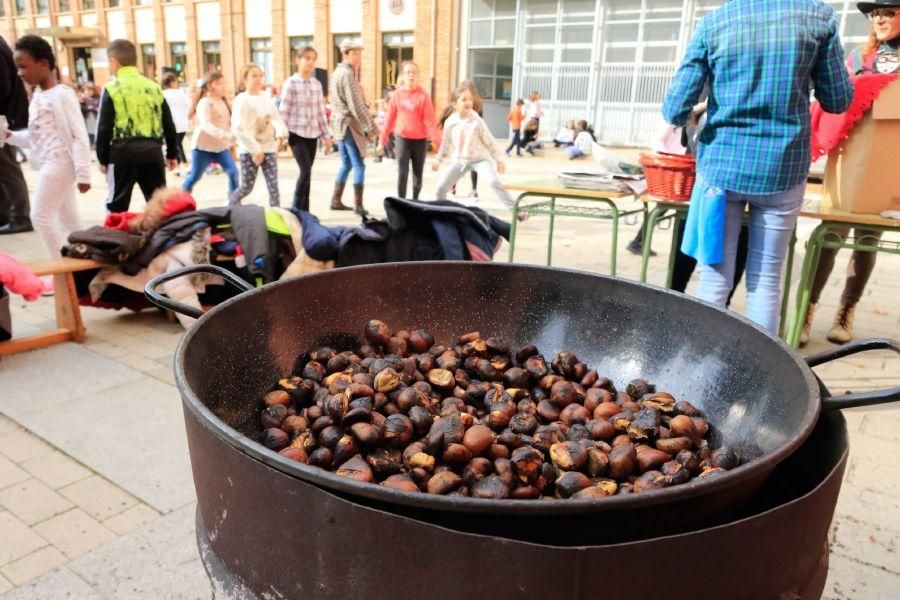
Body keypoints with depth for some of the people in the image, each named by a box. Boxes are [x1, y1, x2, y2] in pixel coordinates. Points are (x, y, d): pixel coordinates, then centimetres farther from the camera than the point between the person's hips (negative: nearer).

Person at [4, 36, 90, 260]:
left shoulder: (63, 94, -12)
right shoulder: (37, 97, 14)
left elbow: (79, 136, -16)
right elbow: (35, 135, 19)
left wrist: (82, 173, -20)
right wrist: (11, 136, 1)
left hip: (59, 163, -9)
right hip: (49, 164, 9)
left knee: (41, 215, -7)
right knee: (68, 218, 13)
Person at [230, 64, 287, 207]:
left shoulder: (266, 96, 8)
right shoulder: (242, 100, -10)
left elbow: (276, 118, 11)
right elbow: (238, 129, -16)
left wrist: (280, 134, -11)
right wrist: (255, 150, -18)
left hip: (269, 148, 5)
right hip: (249, 150, -5)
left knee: (273, 185, -2)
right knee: (247, 187, 3)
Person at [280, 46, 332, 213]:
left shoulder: (317, 84, 10)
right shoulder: (291, 83, -5)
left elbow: (321, 111, 13)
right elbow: (284, 111, -5)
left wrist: (326, 135, 11)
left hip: (312, 134, 5)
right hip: (297, 133, -5)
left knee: (307, 173, 7)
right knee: (306, 171, -13)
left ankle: (304, 211, 15)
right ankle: (297, 210, -1)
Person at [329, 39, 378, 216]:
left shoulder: (338, 72, 15)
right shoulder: (347, 74, -15)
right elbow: (356, 105, -19)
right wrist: (371, 128, -16)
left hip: (339, 122, 10)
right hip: (349, 124, -10)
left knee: (346, 163, 15)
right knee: (359, 165, -6)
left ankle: (336, 201, 18)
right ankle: (358, 205, -6)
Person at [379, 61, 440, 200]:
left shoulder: (423, 95, -7)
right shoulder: (397, 95, 0)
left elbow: (430, 121, -9)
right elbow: (390, 119, 6)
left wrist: (437, 141, -16)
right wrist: (382, 140, 7)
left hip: (420, 140, -1)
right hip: (402, 139, 1)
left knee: (418, 175, 8)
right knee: (402, 173, -6)